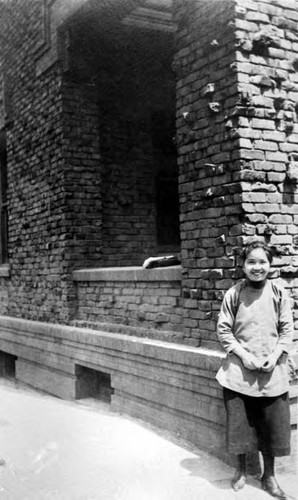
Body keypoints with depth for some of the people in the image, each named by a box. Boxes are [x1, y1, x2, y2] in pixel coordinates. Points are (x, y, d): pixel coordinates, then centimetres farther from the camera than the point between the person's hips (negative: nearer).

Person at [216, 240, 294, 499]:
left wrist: (275, 356, -10)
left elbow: (287, 330, 2)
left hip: (272, 372, 1)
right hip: (239, 370, -1)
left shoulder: (279, 293, 0)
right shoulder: (233, 294, -4)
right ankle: (241, 470, 30)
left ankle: (269, 476, 27)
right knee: (239, 422, 8)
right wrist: (243, 355, -12)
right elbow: (223, 330, -2)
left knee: (273, 424, 8)